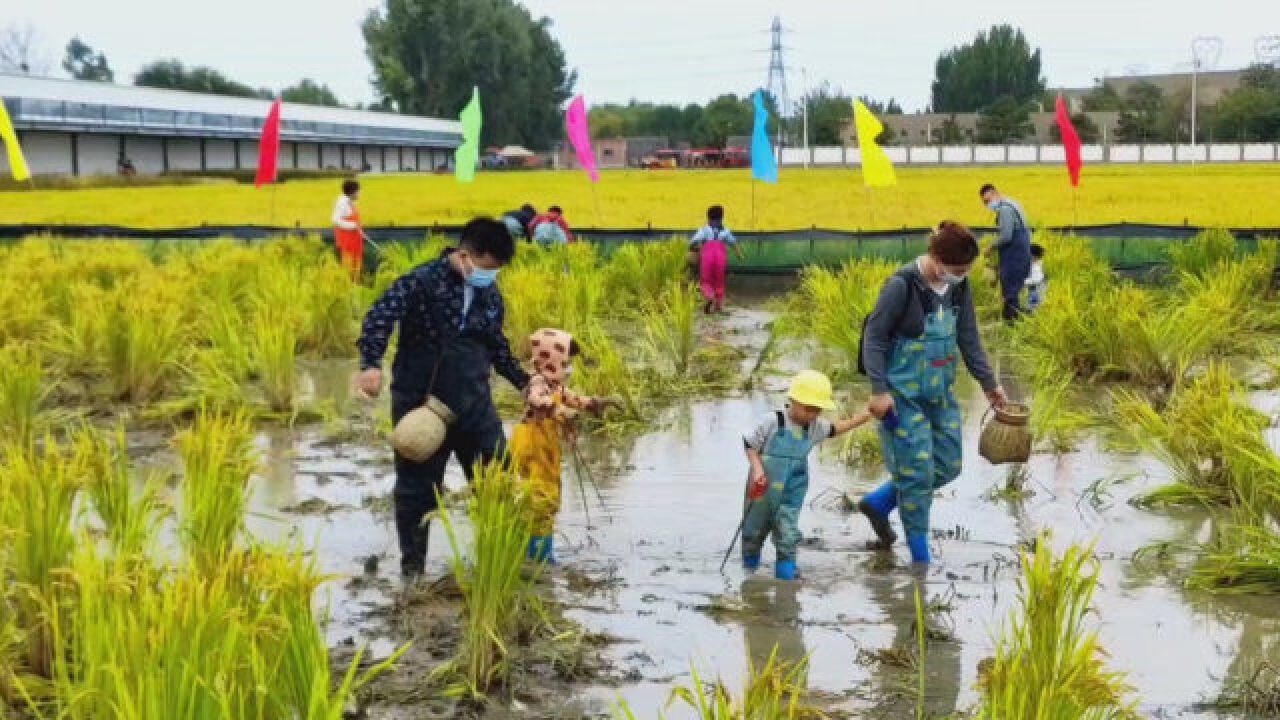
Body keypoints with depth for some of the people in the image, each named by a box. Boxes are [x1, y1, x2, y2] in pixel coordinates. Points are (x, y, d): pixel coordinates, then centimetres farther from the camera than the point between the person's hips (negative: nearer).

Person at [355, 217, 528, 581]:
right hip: (421, 405, -5)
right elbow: (379, 317, -26)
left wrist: (523, 381, 19)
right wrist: (372, 363, -40)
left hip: (474, 404, 5)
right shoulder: (423, 281, -15)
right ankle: (412, 566, 18)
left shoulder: (490, 294, 6)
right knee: (417, 487, 5)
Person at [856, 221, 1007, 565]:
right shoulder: (902, 285, -19)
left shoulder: (959, 287, 0)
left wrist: (989, 382, 11)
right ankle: (920, 557, 13)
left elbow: (969, 339, 10)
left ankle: (878, 503, 29)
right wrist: (879, 391, -17)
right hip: (905, 394, -7)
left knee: (948, 465, 11)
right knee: (917, 471, -2)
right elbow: (874, 337, -14)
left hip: (941, 392, 7)